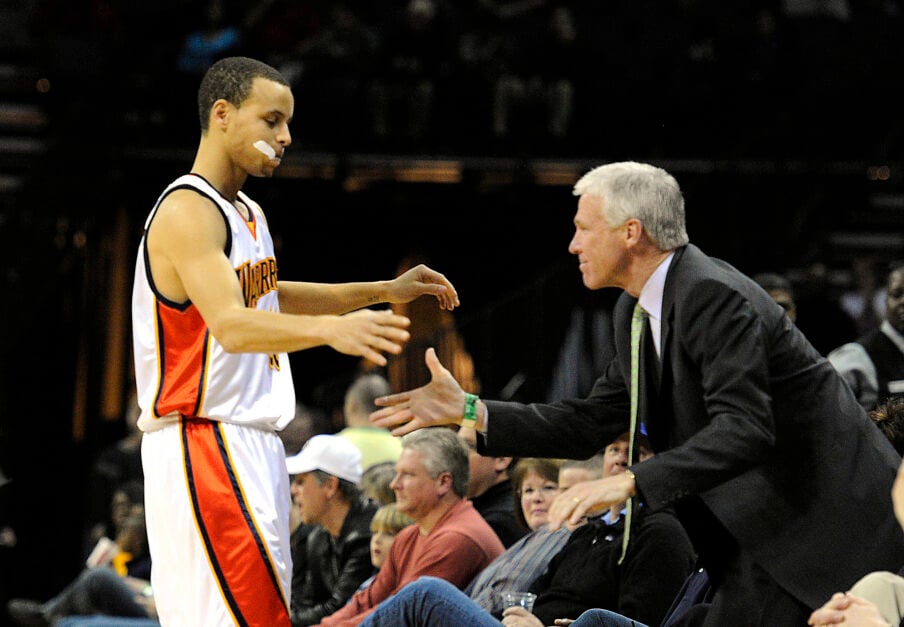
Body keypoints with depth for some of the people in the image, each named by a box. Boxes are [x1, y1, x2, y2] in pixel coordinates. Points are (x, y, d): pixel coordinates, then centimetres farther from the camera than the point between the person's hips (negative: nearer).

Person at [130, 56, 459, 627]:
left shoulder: (247, 213, 16)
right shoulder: (188, 211, -16)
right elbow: (230, 326, -31)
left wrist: (385, 291, 28)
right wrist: (330, 328, -46)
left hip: (251, 446, 10)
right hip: (203, 446, -10)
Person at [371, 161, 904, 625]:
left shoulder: (714, 296, -22)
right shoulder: (637, 313, 9)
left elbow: (743, 429, -31)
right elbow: (594, 423, 13)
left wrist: (630, 483, -37)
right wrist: (469, 411, 8)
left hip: (828, 522, -9)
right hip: (766, 531, 9)